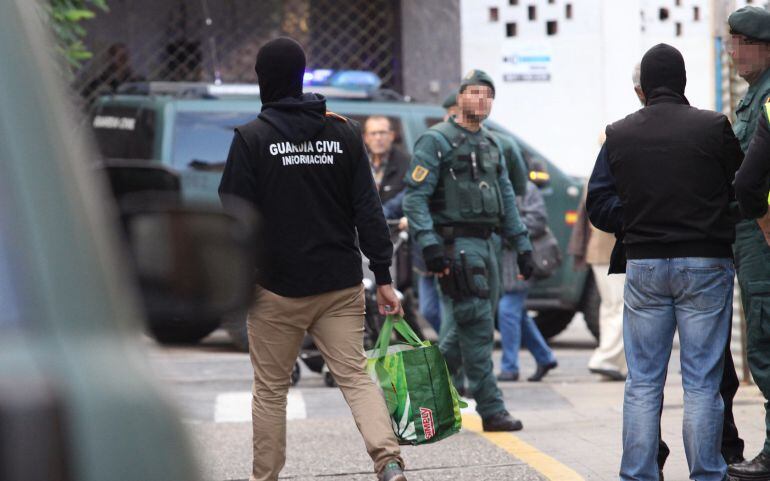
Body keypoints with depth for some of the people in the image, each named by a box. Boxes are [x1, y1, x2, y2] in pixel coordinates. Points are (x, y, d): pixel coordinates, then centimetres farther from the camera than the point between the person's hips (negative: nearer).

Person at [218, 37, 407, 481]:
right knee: (356, 374, 1)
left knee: (271, 389, 9)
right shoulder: (344, 132, 4)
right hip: (341, 283, 3)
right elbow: (368, 210, 2)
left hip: (277, 288, -3)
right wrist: (384, 277, 4)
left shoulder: (252, 139, -7)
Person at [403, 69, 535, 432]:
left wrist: (522, 245, 17)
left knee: (461, 331, 9)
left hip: (486, 245, 8)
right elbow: (415, 197, -11)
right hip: (455, 245, -8)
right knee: (476, 328, -11)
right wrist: (429, 245, -20)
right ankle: (491, 411, -10)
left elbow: (507, 200, 24)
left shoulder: (491, 145, 19)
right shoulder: (436, 141, -5)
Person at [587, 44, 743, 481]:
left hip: (644, 266, 2)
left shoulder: (618, 135, 3)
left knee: (643, 382, 7)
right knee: (702, 382, 1)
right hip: (706, 264, -2)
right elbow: (743, 188, -1)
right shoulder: (713, 127, -6)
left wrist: (637, 223, 10)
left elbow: (599, 205, 3)